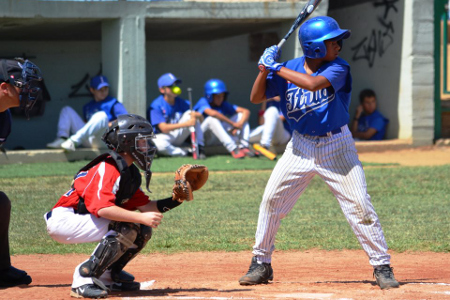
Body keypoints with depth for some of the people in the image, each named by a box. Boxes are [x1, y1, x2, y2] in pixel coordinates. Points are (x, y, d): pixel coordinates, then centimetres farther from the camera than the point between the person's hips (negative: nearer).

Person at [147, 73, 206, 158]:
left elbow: (201, 119, -2)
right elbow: (163, 128, -27)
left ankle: (200, 148, -15)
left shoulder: (181, 102, -1)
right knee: (158, 144, -41)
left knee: (191, 114, -16)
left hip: (178, 136, 5)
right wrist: (186, 123, -34)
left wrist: (197, 115, -29)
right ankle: (184, 152, -18)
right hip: (163, 137, -5)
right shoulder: (156, 106, -16)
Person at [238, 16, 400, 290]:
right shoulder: (289, 69, -3)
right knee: (271, 200, 0)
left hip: (336, 146, -3)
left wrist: (277, 68, -25)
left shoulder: (339, 68, -14)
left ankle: (382, 267, -1)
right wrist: (265, 68, -17)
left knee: (360, 205, -10)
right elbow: (256, 98, -1)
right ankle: (261, 264, 14)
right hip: (300, 146, 3)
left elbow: (313, 83, -33)